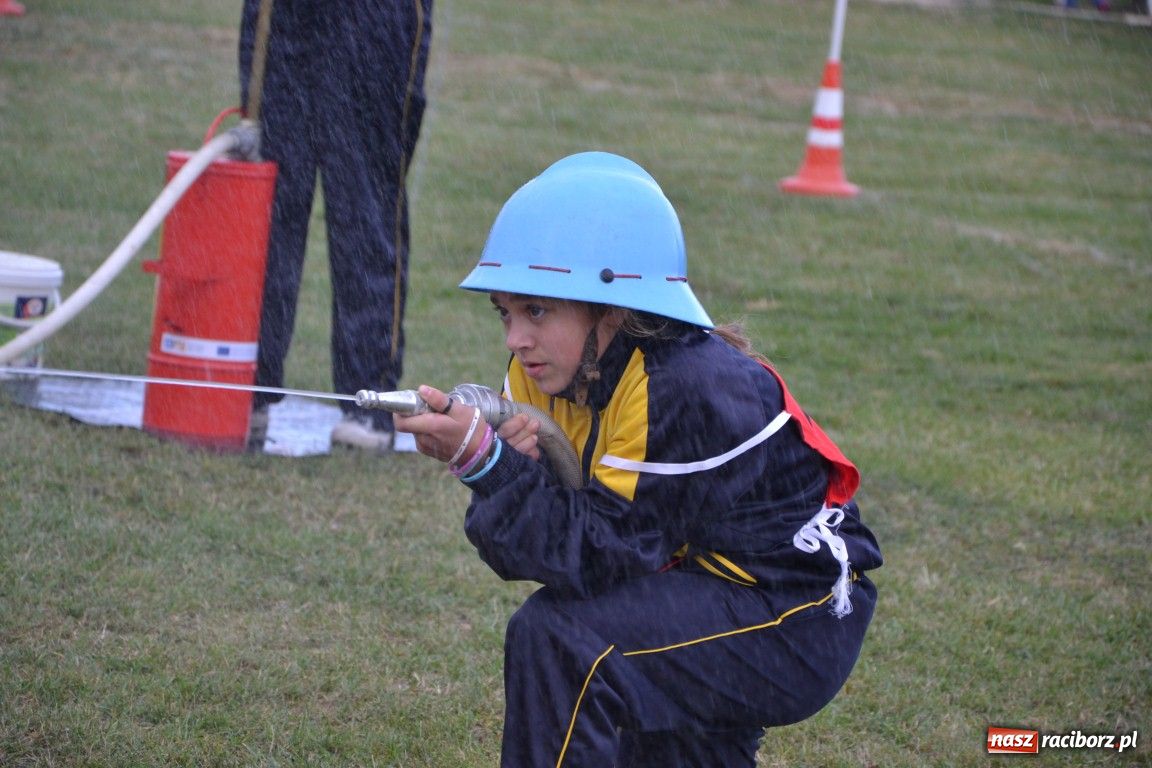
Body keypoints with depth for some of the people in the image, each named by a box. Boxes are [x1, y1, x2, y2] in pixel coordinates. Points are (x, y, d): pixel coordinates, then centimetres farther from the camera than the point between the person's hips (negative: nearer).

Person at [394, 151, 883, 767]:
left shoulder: (688, 390, -26)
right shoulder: (548, 373, -1)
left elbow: (597, 558, -29)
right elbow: (517, 551, -4)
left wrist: (482, 459, -35)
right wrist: (511, 463, -23)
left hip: (800, 621, -9)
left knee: (558, 637, -22)